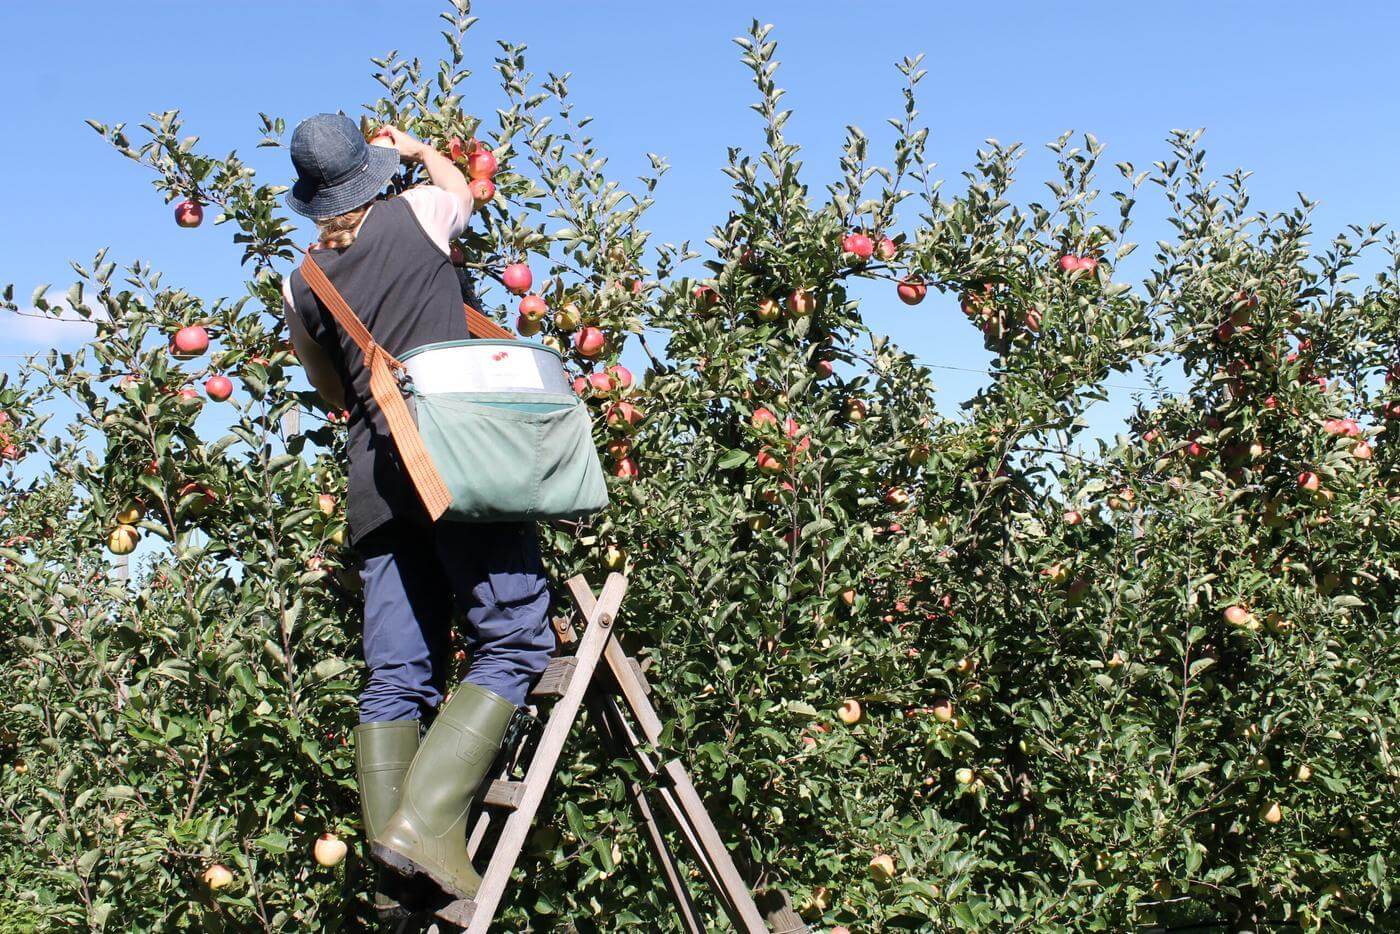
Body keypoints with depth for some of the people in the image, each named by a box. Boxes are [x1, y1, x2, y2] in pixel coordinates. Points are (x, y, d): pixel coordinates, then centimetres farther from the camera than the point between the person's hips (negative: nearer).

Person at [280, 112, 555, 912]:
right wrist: (419, 150, 47)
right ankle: (427, 819, -17)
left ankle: (395, 878, 3)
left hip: (377, 478, 5)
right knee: (515, 642, -4)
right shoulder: (417, 216, 3)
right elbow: (465, 192, 29)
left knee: (397, 677, 5)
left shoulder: (303, 285, 12)